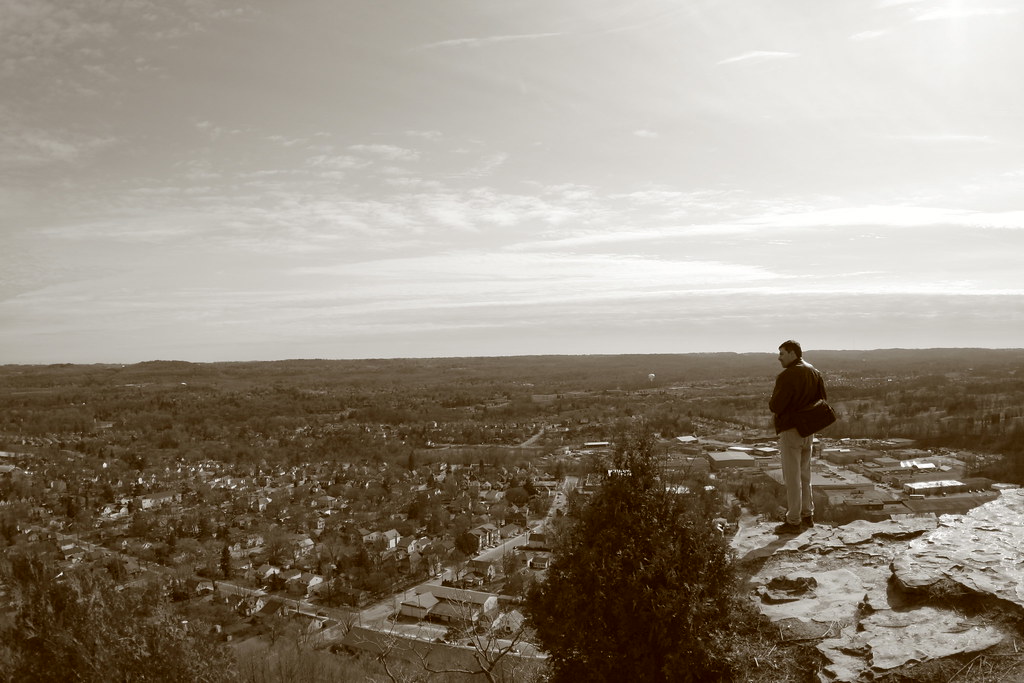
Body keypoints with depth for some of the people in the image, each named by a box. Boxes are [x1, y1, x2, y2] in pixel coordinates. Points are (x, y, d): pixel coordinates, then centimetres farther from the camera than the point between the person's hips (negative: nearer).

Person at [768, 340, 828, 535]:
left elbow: (775, 406, -22)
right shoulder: (814, 372, 8)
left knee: (792, 477, -2)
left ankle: (793, 521, 3)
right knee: (804, 474, 18)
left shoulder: (788, 376, -19)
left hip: (790, 430, -8)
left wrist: (771, 401, -1)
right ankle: (807, 515, 27)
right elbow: (822, 399, 14)